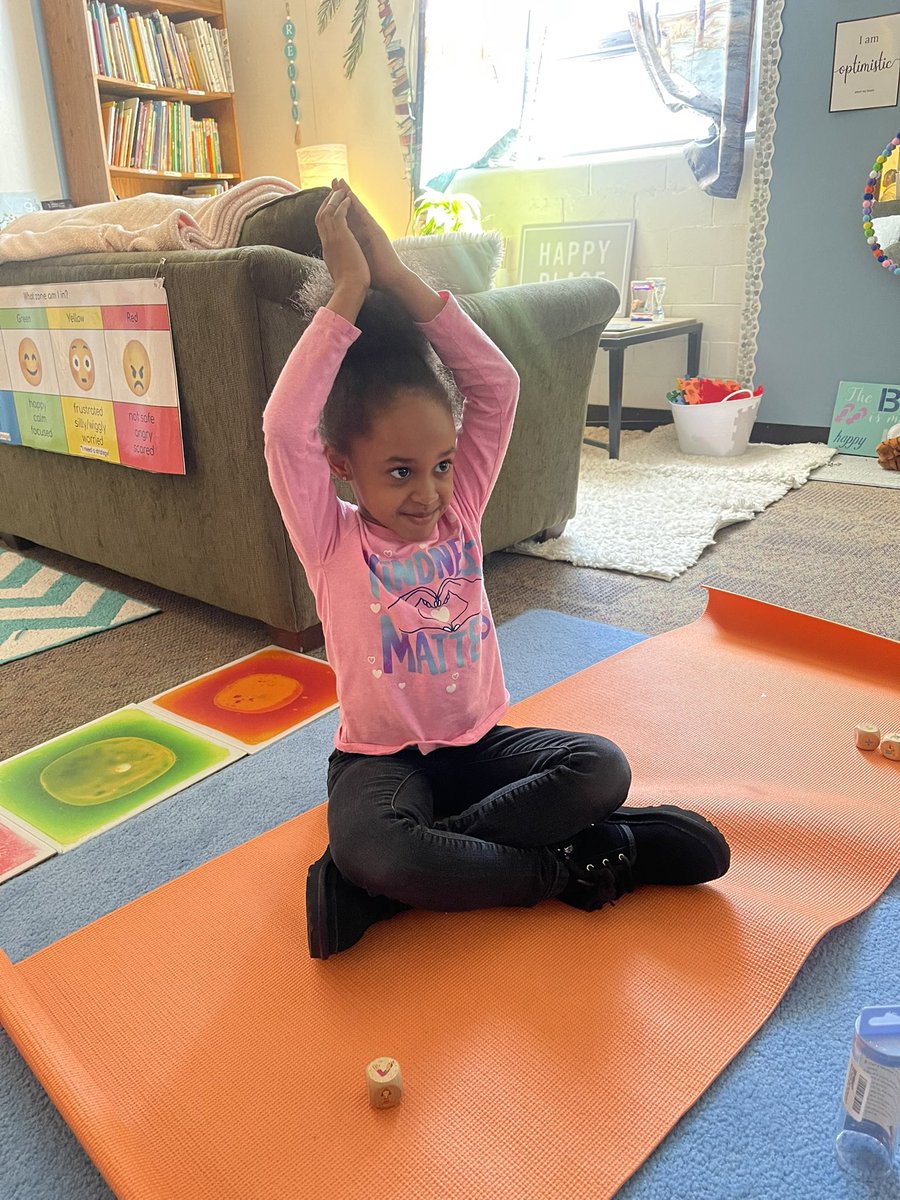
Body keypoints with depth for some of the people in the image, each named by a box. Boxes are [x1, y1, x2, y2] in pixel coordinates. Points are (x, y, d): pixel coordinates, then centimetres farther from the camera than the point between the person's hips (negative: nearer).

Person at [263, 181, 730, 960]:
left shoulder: (457, 513, -2)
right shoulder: (333, 542, -10)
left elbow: (497, 386, -11)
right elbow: (285, 428, -27)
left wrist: (397, 276, -16)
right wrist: (349, 291, -25)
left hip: (477, 743, 4)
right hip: (382, 758, -4)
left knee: (603, 769, -21)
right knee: (370, 845, -36)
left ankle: (375, 888, -20)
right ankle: (565, 867, -16)